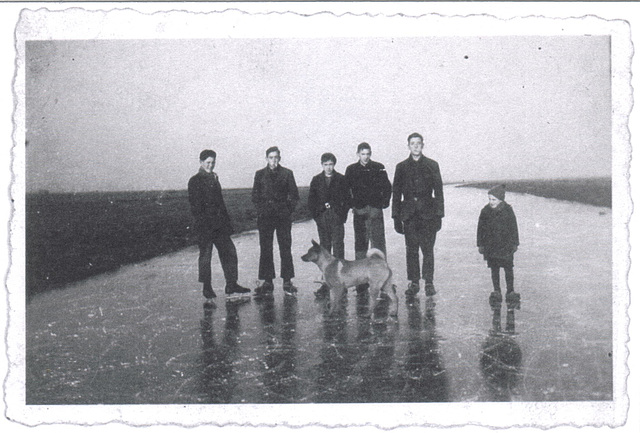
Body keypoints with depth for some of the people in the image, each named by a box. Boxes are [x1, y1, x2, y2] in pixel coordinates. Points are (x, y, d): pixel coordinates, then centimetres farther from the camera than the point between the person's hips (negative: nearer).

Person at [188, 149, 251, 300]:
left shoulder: (214, 178, 18)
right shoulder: (195, 181, -4)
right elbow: (194, 204, -10)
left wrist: (227, 222, 17)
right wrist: (201, 222, -18)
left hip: (219, 224, 7)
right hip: (205, 225, -7)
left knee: (229, 251, 4)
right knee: (205, 255, 2)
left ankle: (231, 285, 11)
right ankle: (206, 288, 13)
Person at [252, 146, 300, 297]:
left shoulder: (287, 174, 7)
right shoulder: (260, 174, 10)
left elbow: (294, 195, 8)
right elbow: (255, 195, 12)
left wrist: (288, 210, 0)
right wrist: (261, 209, 2)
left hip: (283, 215, -1)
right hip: (265, 216, 1)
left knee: (285, 249, -2)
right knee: (265, 249, 2)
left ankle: (287, 282, 4)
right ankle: (267, 282, 7)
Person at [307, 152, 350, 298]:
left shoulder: (341, 179, 3)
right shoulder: (316, 180, 10)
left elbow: (347, 199, 3)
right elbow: (311, 200, 11)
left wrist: (343, 215, -5)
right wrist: (316, 215, 2)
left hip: (337, 219, -3)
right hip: (322, 219, 3)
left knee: (338, 248, -6)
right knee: (324, 250, 5)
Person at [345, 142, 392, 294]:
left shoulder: (378, 168, 4)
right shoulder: (351, 170, 7)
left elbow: (387, 187, 8)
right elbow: (346, 190, 13)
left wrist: (384, 202, 1)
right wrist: (351, 204, 5)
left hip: (375, 209, -2)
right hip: (359, 211, 2)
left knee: (378, 242, -8)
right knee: (360, 243, 6)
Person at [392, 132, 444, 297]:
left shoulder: (432, 165, 7)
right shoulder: (401, 167, 10)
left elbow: (438, 191, 5)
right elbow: (396, 193, 10)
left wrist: (439, 215, -1)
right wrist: (396, 217, 4)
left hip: (428, 214, -1)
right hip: (409, 214, 1)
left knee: (428, 249, -3)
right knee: (411, 250, 3)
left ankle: (429, 282, 6)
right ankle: (414, 283, 10)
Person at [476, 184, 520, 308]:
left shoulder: (508, 211, -7)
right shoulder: (485, 211, -4)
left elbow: (514, 228, 3)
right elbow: (481, 228, 4)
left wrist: (515, 243, 6)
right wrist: (480, 244, 5)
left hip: (506, 245, -1)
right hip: (490, 246, 1)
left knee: (508, 268, 4)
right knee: (494, 269, 8)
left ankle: (510, 291, 17)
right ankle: (496, 291, 19)